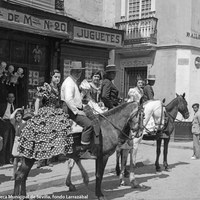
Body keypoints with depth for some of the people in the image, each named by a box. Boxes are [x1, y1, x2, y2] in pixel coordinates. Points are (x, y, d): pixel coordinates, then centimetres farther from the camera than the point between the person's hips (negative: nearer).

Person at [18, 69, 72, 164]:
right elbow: (38, 100, -8)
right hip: (45, 113, -5)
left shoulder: (59, 89, 10)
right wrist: (36, 112, -15)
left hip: (58, 113, 6)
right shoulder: (45, 88, -7)